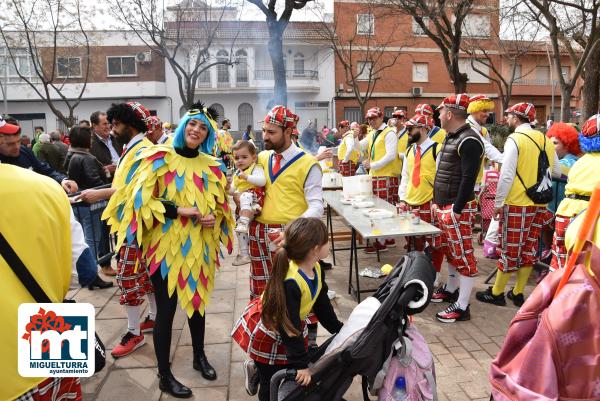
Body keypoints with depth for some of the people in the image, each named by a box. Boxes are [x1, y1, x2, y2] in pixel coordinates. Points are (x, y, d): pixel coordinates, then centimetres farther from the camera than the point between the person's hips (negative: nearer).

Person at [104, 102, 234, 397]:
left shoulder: (211, 166, 8)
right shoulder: (159, 157, -7)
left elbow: (220, 204, 17)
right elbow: (141, 199, -12)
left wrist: (214, 218, -5)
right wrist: (178, 210, -20)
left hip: (199, 245, 5)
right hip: (166, 244, -5)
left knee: (198, 299, 18)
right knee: (167, 307, 2)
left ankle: (199, 356, 38)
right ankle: (164, 375, 18)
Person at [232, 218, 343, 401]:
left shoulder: (316, 269, -14)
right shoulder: (290, 283, -39)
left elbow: (322, 303, 2)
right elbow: (289, 326, -33)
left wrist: (338, 328, 9)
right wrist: (301, 363, -28)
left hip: (291, 325, 7)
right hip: (266, 332, -7)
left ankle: (257, 368, 34)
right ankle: (258, 369, 32)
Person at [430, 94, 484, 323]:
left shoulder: (468, 140, -17)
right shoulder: (450, 137, 15)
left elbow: (468, 179, -22)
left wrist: (457, 210, -21)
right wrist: (437, 202, 19)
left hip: (458, 208, -10)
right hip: (444, 206, 10)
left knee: (463, 255, -3)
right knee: (450, 251, 20)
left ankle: (462, 307, 4)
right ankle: (451, 290, 36)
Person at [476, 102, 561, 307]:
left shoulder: (515, 139, -12)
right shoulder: (545, 140, 8)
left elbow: (506, 174, -16)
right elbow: (556, 172, 14)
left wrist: (498, 202, -9)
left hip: (517, 203, -6)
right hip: (540, 204, 6)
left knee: (510, 249, 2)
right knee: (529, 248, 12)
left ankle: (496, 293, 14)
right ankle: (517, 293, 22)